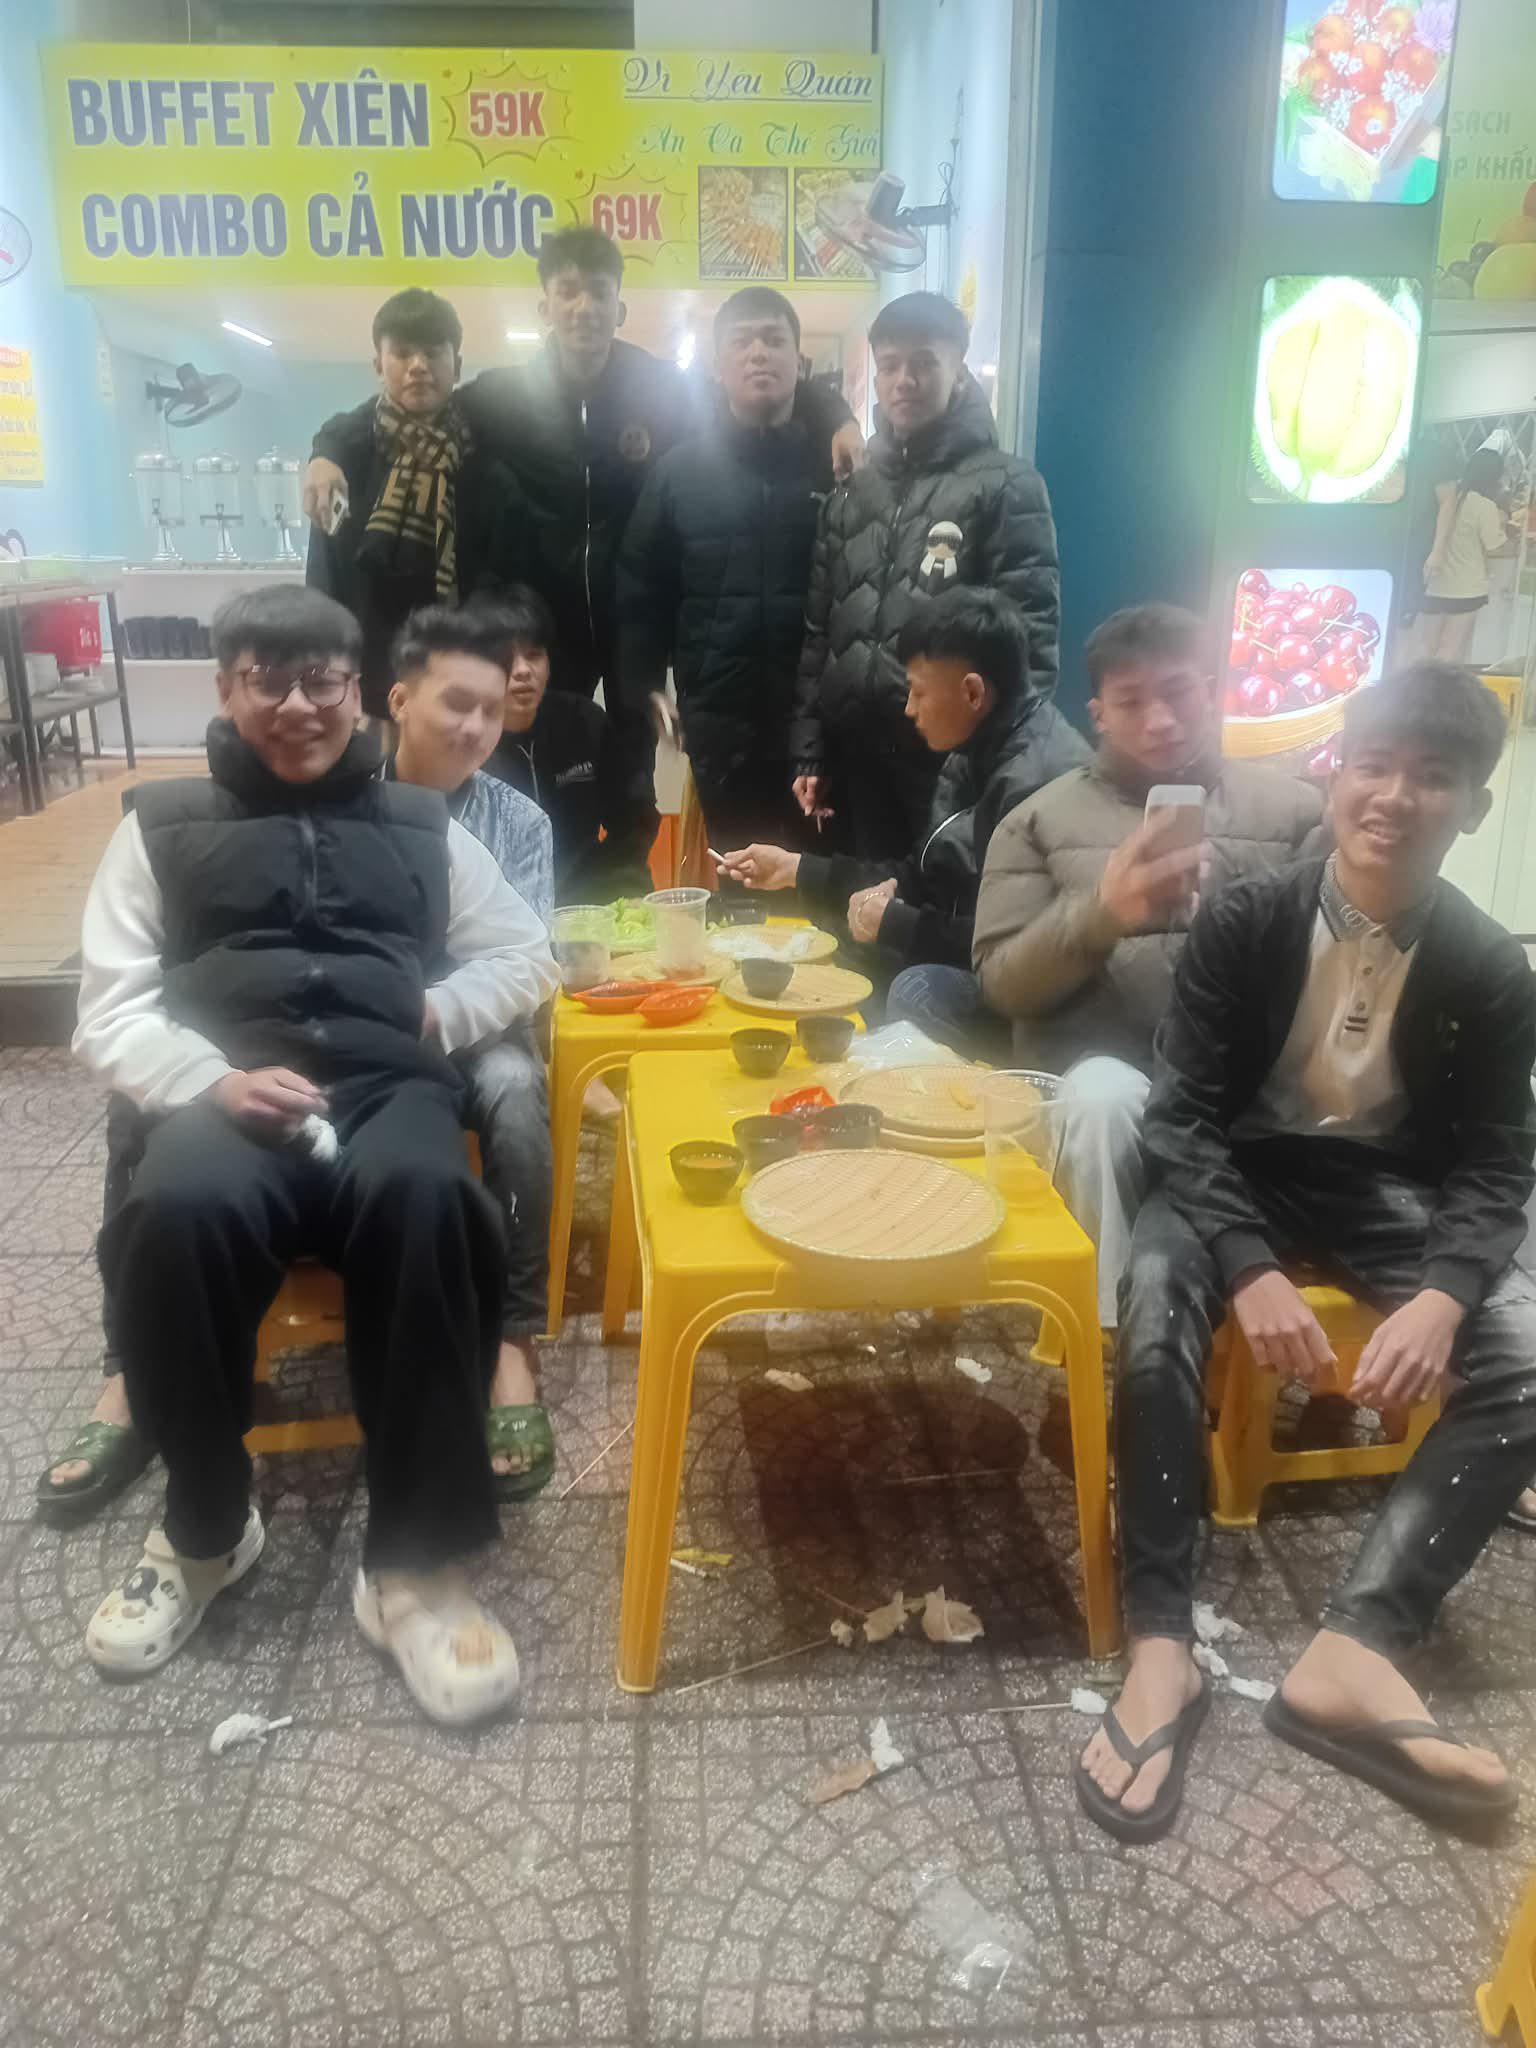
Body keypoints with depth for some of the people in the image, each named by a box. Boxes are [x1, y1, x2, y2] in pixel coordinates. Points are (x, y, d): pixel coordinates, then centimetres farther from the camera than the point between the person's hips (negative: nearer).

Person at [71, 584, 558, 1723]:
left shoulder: (421, 826, 24)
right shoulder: (164, 826, 20)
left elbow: (526, 956, 23)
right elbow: (112, 1011, 10)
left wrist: (436, 1010, 2)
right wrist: (215, 1079, -11)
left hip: (389, 1091, 1)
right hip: (227, 1102, 0)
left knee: (425, 1198, -36)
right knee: (179, 1212, -36)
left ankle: (416, 1563, -24)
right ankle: (206, 1530, -9)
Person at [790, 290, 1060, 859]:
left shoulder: (1006, 486, -1)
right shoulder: (853, 491, 15)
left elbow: (1028, 636, -7)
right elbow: (818, 626, 13)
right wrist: (809, 750, 8)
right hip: (858, 758, 5)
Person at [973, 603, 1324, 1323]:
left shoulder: (1293, 806, 15)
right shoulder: (1041, 819, 13)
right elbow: (1003, 983, 2)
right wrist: (1101, 913, -14)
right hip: (1095, 1070, 0)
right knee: (1105, 1095, -34)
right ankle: (1111, 1330, -22)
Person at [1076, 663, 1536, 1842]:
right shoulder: (1243, 923, -12)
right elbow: (1183, 1117, -14)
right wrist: (1251, 1270, -29)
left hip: (1397, 1193, 2)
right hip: (1240, 1175, -2)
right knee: (1155, 1320, -32)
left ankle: (1354, 1645, -24)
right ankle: (1161, 1644, -24)